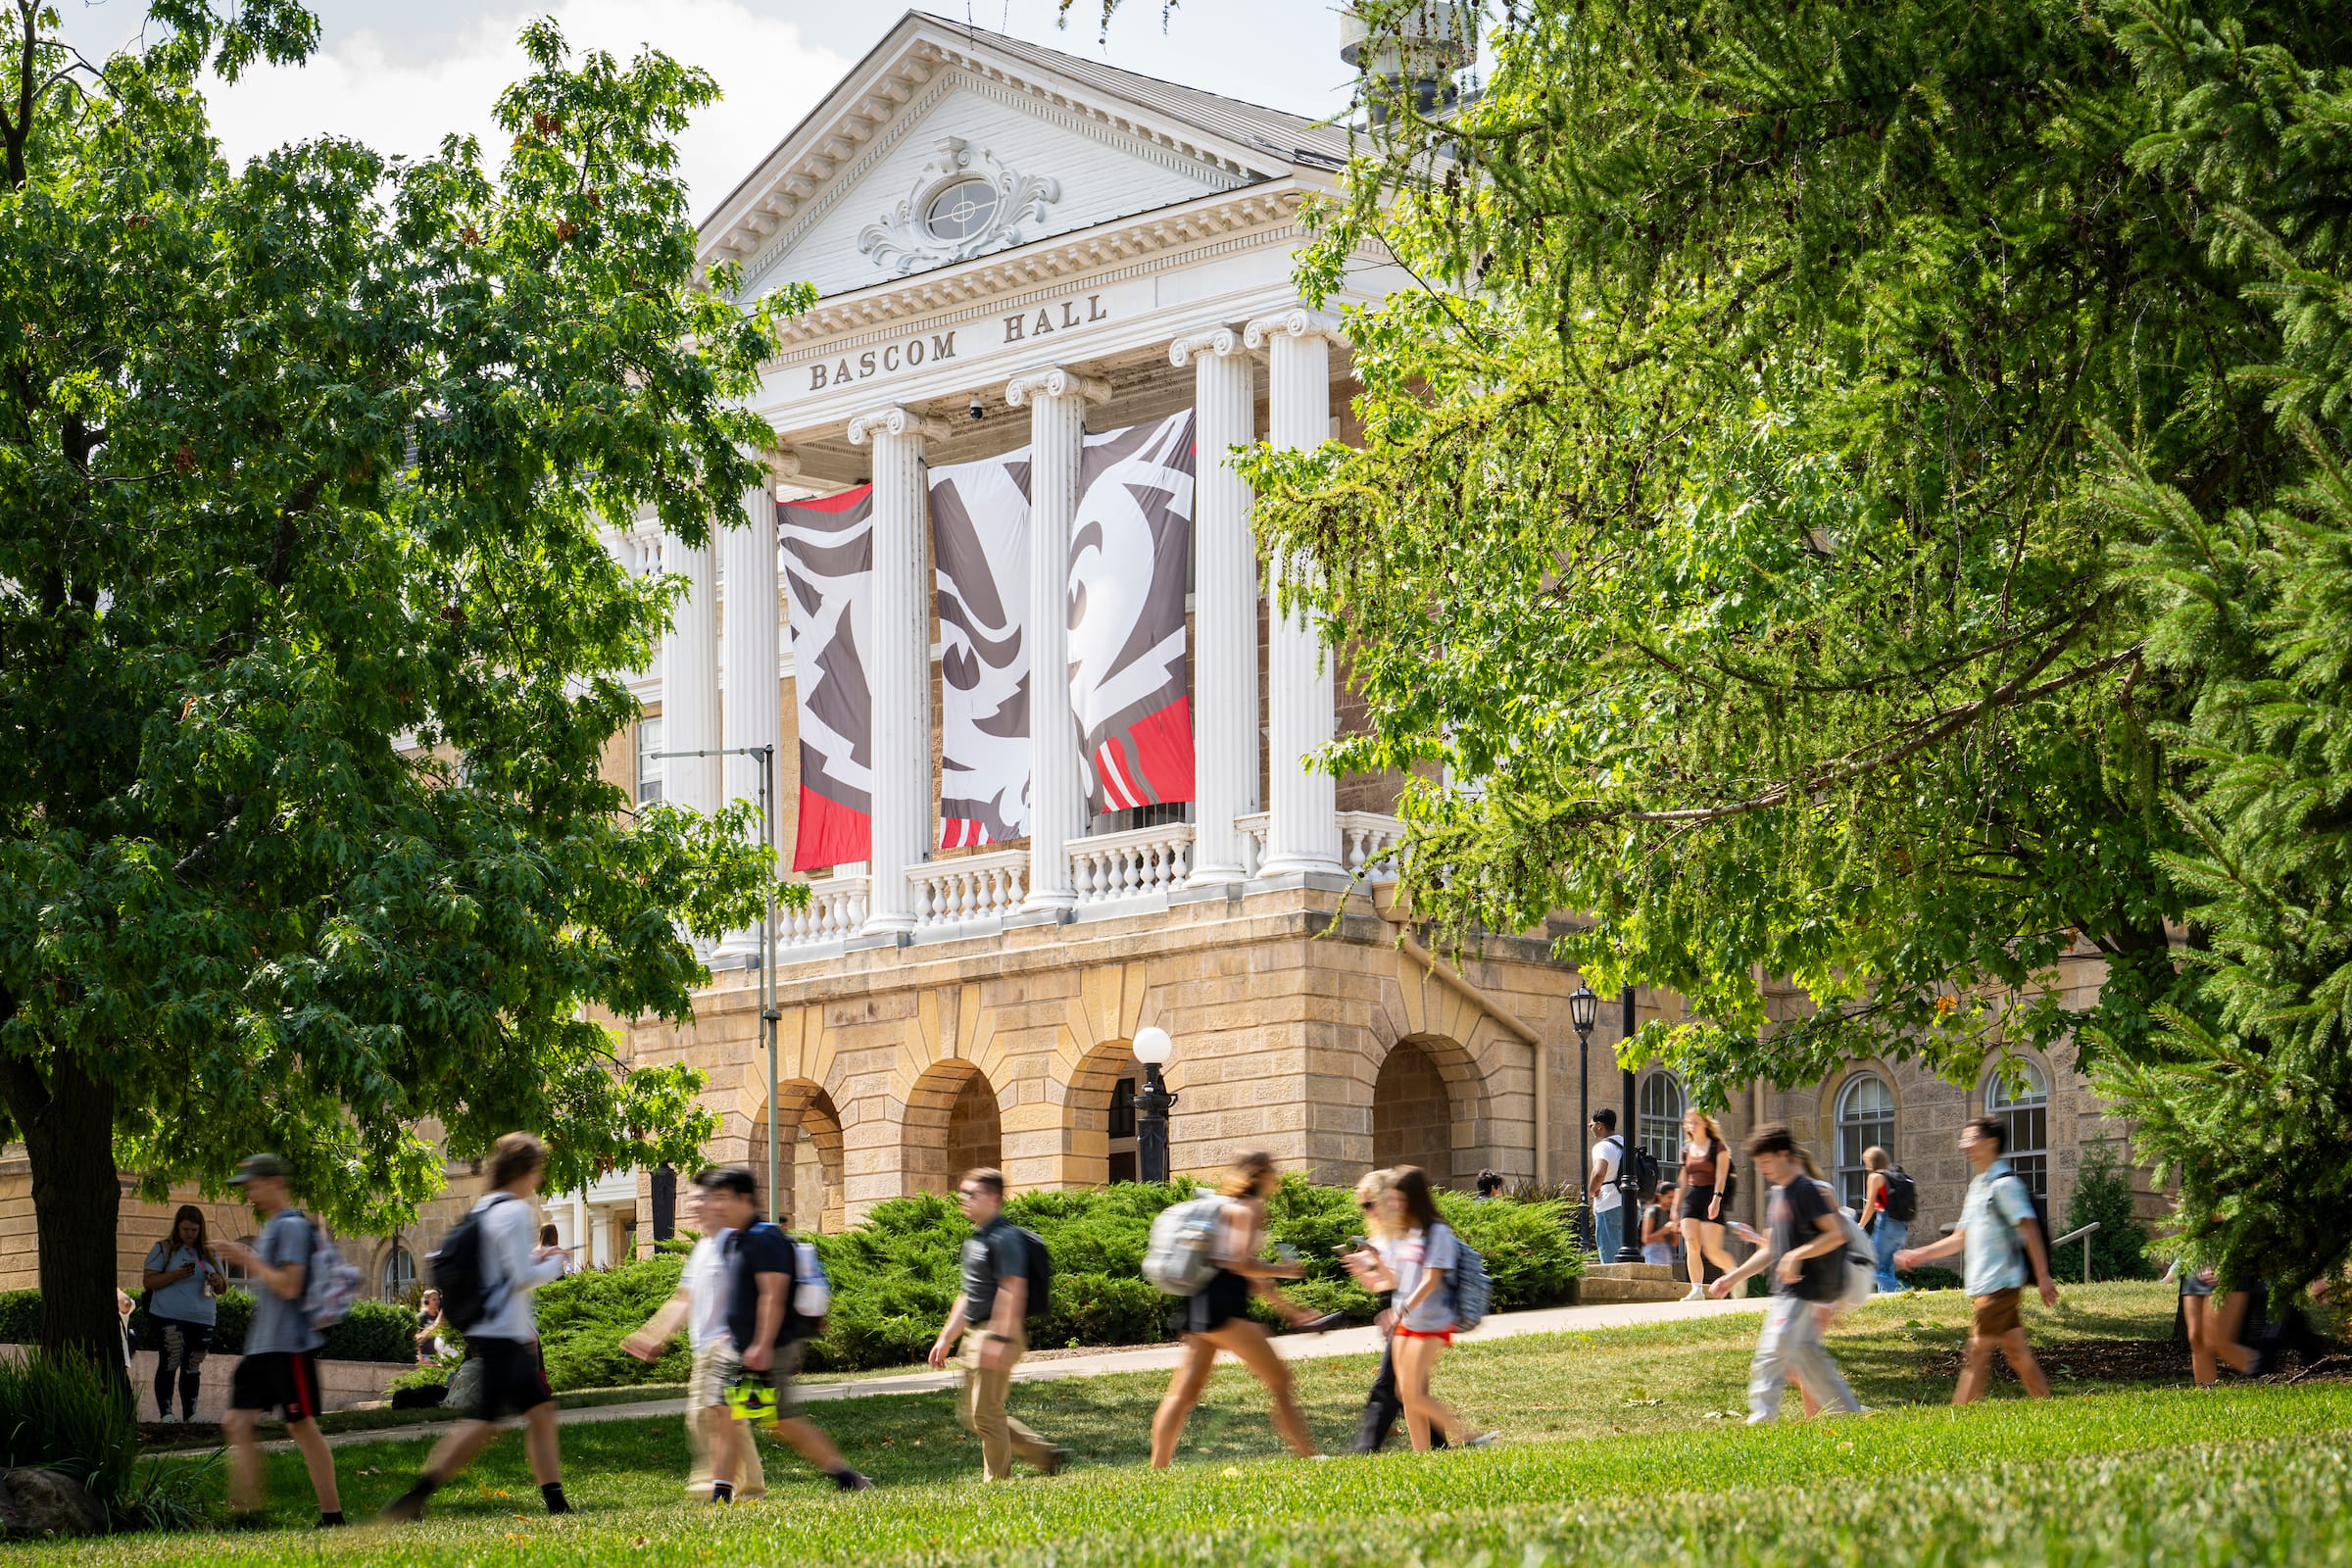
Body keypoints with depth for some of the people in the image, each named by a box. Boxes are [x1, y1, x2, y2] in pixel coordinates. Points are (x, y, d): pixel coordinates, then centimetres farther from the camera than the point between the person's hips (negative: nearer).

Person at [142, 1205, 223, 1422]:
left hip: (202, 1320, 4)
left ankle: (190, 1414, 10)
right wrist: (175, 1275, -17)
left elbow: (221, 1289, 21)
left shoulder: (210, 1253, 16)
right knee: (169, 1363, -10)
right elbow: (147, 1282, -3)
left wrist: (217, 1282, -3)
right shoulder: (163, 1250, 3)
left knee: (193, 1367, 6)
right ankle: (165, 1412, -9)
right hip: (169, 1318, -4)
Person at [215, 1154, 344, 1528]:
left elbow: (289, 1286, -21)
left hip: (289, 1345, -10)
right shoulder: (270, 1227, 18)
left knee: (302, 1425, -5)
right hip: (260, 1347, 10)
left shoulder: (292, 1226, -12)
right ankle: (246, 1513, 1)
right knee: (239, 1423, 2)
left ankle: (332, 1514, 2)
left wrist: (249, 1260, -15)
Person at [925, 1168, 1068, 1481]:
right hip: (975, 1335, 10)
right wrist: (946, 1338, 23)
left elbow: (1013, 1290, -21)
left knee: (986, 1413, -7)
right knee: (970, 1414, 11)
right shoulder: (974, 1240, 18)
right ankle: (1046, 1455, 18)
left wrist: (999, 1340, -27)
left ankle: (998, 1481, 3)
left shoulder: (1004, 1238, -13)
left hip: (998, 1335, -10)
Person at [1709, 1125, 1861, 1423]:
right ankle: (1851, 1414, 18)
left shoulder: (1807, 1190, -11)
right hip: (1786, 1291, 10)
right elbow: (1771, 1250, 22)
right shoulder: (1775, 1196, 17)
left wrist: (1797, 1255, -23)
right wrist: (1734, 1278, 15)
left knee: (1770, 1357, -14)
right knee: (1808, 1357, 12)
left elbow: (1836, 1234, -17)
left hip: (1802, 1289, -10)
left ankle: (1760, 1421, -18)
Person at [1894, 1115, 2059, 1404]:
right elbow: (1963, 1238, 25)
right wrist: (1920, 1255, 21)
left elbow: (2030, 1229, -18)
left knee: (1978, 1352, -10)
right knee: (2017, 1351, 10)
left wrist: (2043, 1276, -24)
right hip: (1983, 1284, 9)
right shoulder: (1978, 1185, 19)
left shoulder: (2004, 1184, -10)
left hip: (2000, 1282, -9)